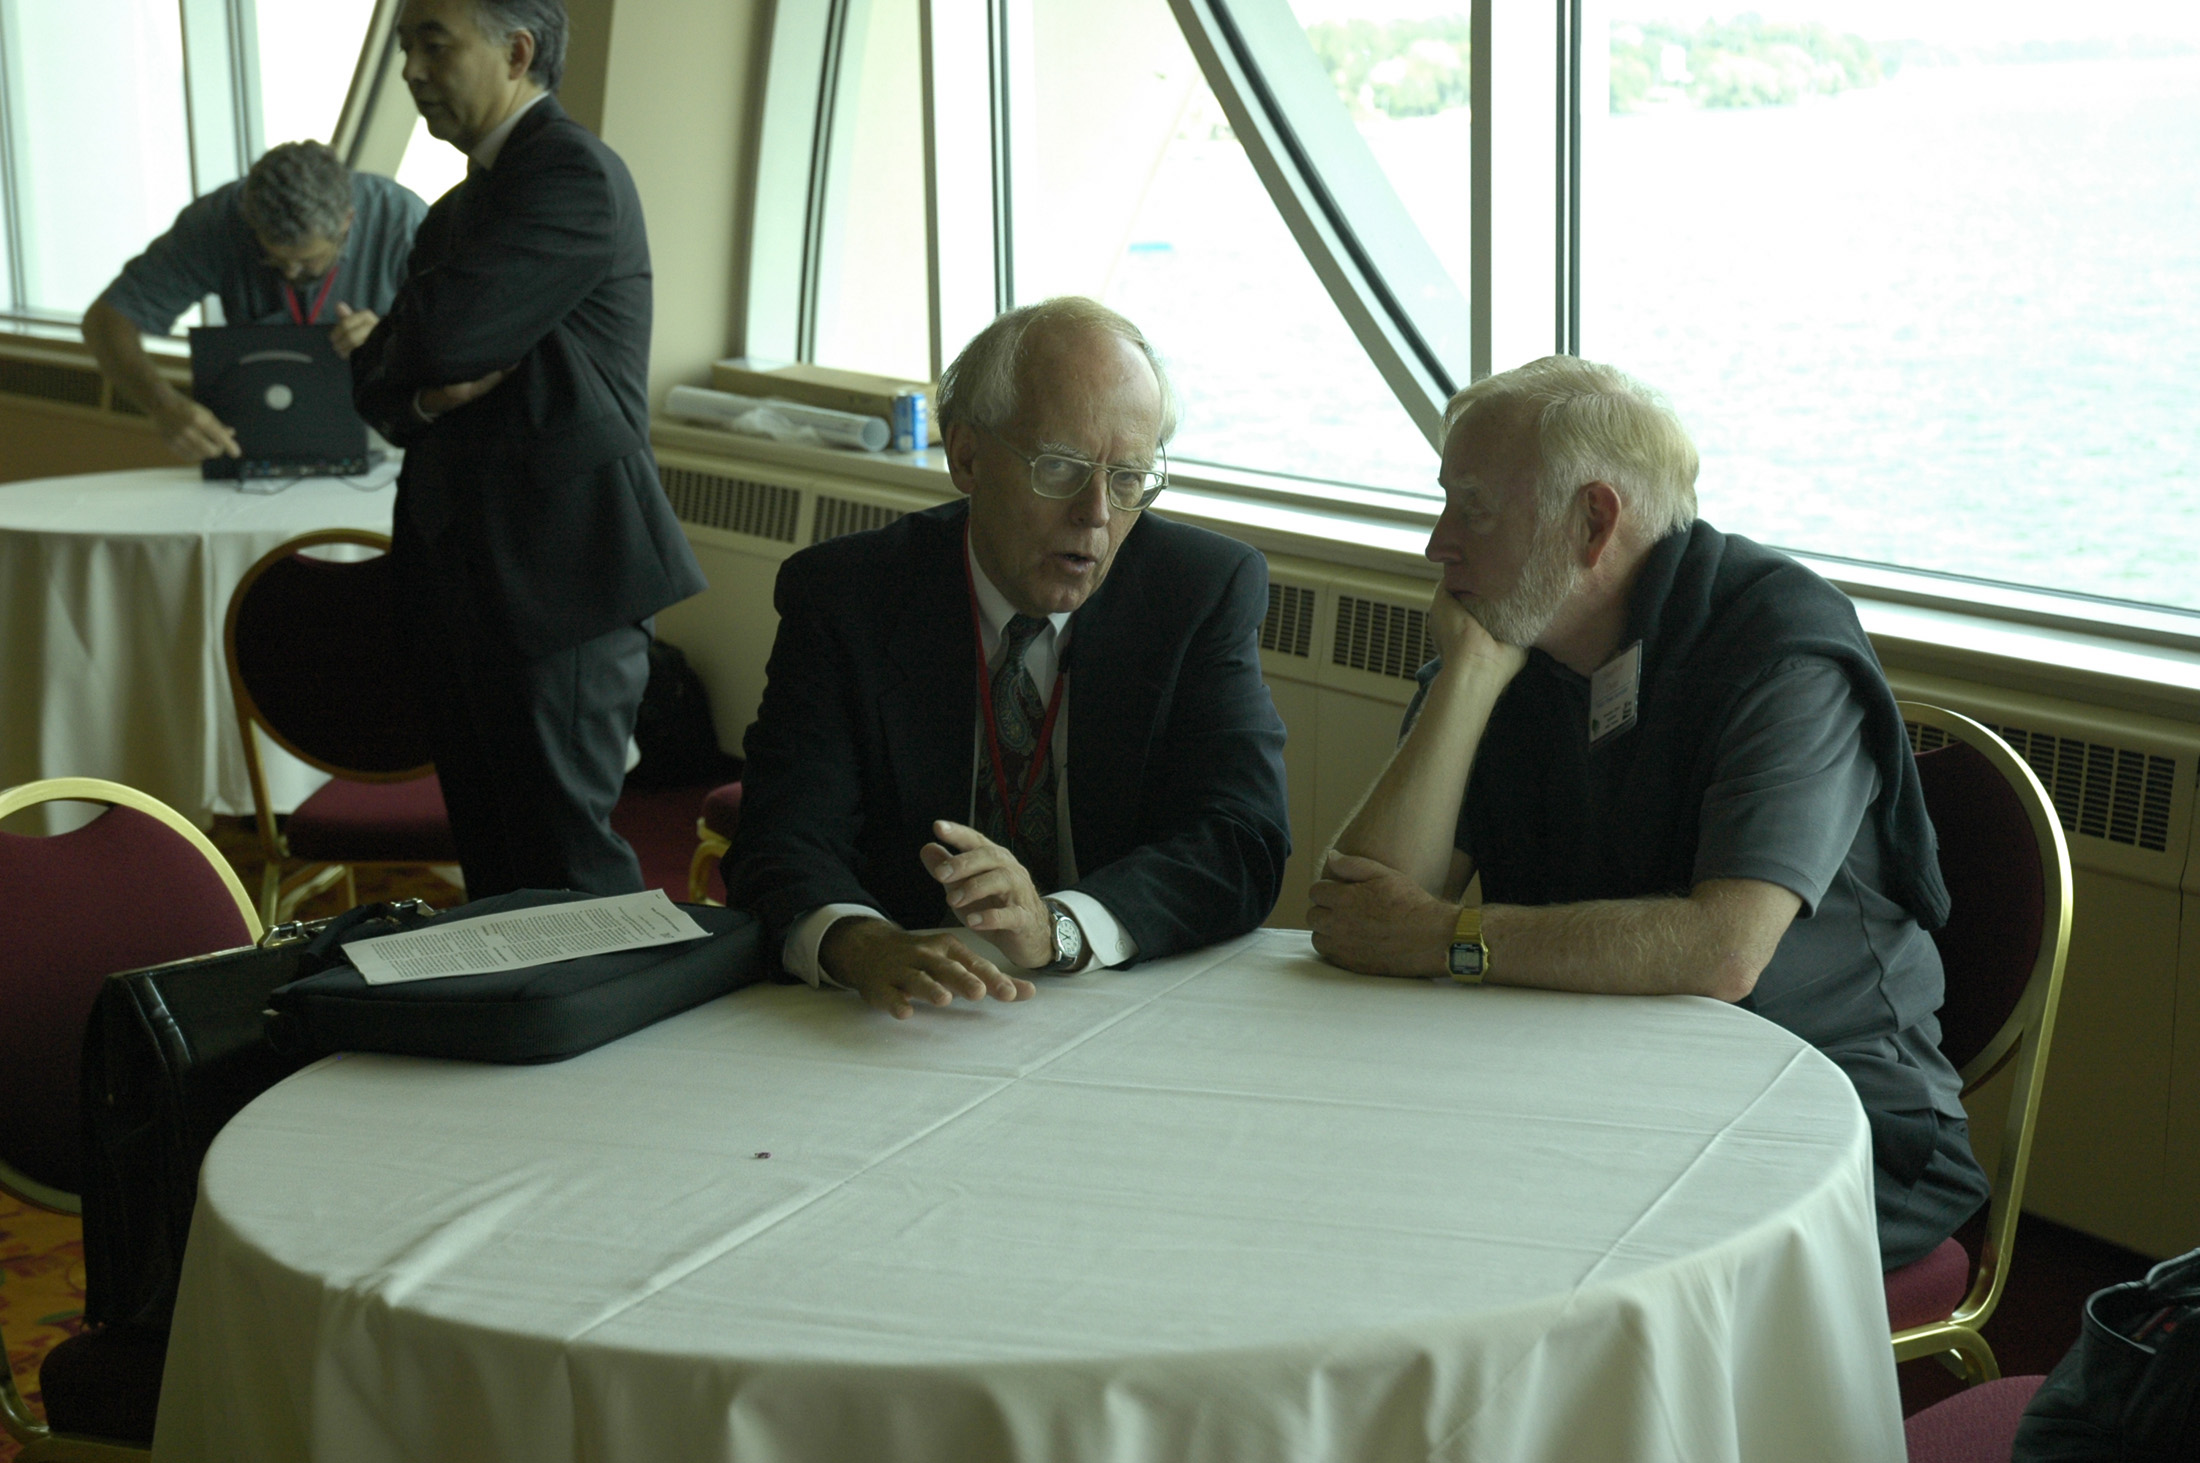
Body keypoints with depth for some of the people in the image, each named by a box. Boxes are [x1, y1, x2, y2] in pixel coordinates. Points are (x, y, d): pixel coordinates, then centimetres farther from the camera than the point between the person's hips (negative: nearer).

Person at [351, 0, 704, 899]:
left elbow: (447, 336, -21)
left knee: (563, 858, -6)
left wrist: (387, 338, 3)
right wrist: (427, 398, -7)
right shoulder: (459, 207, 20)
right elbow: (374, 381, 17)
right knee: (490, 859, 11)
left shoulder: (574, 174, -10)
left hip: (558, 567, -9)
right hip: (461, 570, 9)